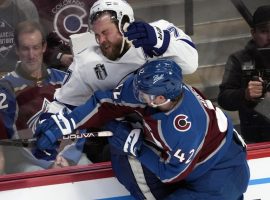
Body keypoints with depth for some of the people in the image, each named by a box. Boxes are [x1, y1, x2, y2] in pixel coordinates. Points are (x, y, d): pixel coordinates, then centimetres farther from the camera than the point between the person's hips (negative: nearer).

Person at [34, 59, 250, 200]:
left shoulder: (187, 128, -39)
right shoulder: (146, 88, -22)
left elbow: (172, 173, -23)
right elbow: (106, 103, -7)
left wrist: (134, 144, -19)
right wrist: (63, 123, -10)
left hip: (221, 169, -8)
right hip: (179, 157, 8)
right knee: (122, 161, -3)